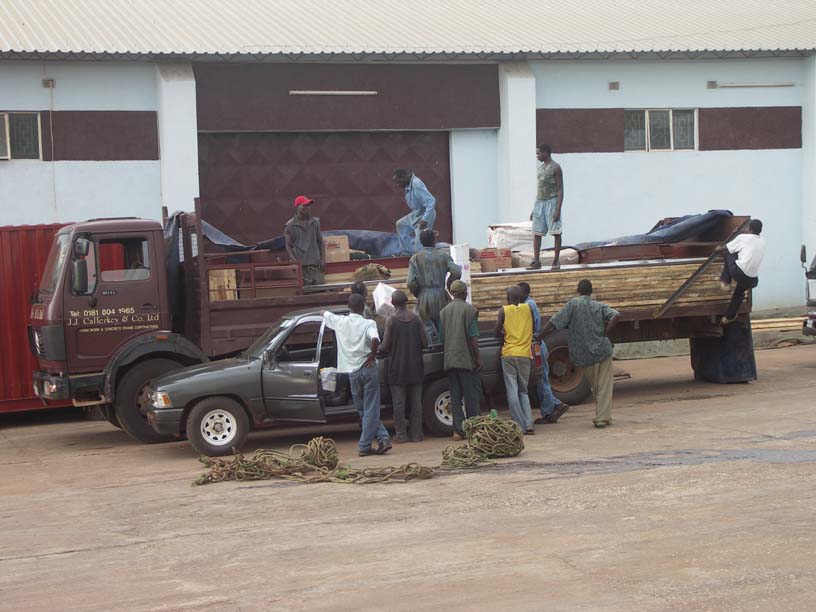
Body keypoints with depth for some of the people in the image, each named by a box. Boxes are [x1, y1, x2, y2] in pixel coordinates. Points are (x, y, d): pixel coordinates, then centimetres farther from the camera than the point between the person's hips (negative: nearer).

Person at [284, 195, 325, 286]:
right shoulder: (290, 225, -1)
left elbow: (320, 241, 15)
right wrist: (294, 261, -13)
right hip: (301, 265, -3)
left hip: (315, 263, 3)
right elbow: (288, 246, 0)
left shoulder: (315, 222, 11)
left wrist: (323, 259, 6)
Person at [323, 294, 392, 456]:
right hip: (368, 369, -3)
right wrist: (372, 355, -11)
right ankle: (364, 446, -2)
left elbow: (324, 313, 22)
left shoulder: (340, 321, 3)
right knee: (371, 409, 3)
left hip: (352, 371, 3)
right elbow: (375, 339, -28)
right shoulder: (368, 323, -7)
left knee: (363, 410, 14)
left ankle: (383, 438, 6)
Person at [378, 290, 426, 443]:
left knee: (399, 403, 3)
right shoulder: (416, 318, -1)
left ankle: (401, 434, 3)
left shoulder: (391, 320, -10)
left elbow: (385, 346, -11)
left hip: (397, 368, -3)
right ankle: (416, 434, 10)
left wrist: (377, 350, 11)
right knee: (415, 402, 9)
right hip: (415, 367, 3)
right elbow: (424, 343, 0)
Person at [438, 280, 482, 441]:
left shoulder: (444, 311, 10)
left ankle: (458, 430, 2)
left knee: (455, 396, 6)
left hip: (449, 360, 5)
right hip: (466, 359, -5)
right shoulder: (469, 310, -6)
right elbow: (473, 337, -11)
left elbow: (441, 339, 12)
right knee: (472, 394, 2)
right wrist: (478, 357, -5)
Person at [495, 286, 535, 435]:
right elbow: (532, 329, 13)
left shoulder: (504, 310, -1)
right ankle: (529, 425, 1)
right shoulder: (528, 308, 5)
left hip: (509, 355, -3)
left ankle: (520, 426, -5)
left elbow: (497, 333, 2)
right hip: (525, 355, 3)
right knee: (523, 392, 13)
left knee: (512, 393, 0)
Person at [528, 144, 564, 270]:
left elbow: (560, 189, -9)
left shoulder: (556, 168, -5)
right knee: (536, 233, 0)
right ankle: (536, 262, -1)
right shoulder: (540, 168, 17)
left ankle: (555, 261, -2)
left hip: (552, 202, -7)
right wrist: (534, 209, 17)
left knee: (556, 232, -4)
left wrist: (558, 209, -18)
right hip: (539, 202, 7)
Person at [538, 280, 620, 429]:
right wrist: (605, 334, -8)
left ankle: (601, 416, 23)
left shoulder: (573, 304, -4)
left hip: (583, 355, 0)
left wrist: (538, 337, -5)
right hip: (602, 350, 0)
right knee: (604, 387, 3)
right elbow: (615, 315, -13)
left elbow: (554, 322, -9)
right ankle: (602, 418, -4)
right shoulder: (600, 306, 3)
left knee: (595, 387, 17)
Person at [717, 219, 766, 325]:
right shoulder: (762, 242, 16)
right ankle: (729, 317, 43)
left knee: (729, 253, 17)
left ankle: (726, 283, 19)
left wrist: (720, 248, 39)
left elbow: (728, 247, 18)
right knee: (739, 293, 32)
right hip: (752, 279, 5)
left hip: (739, 272, -5)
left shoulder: (743, 238, 2)